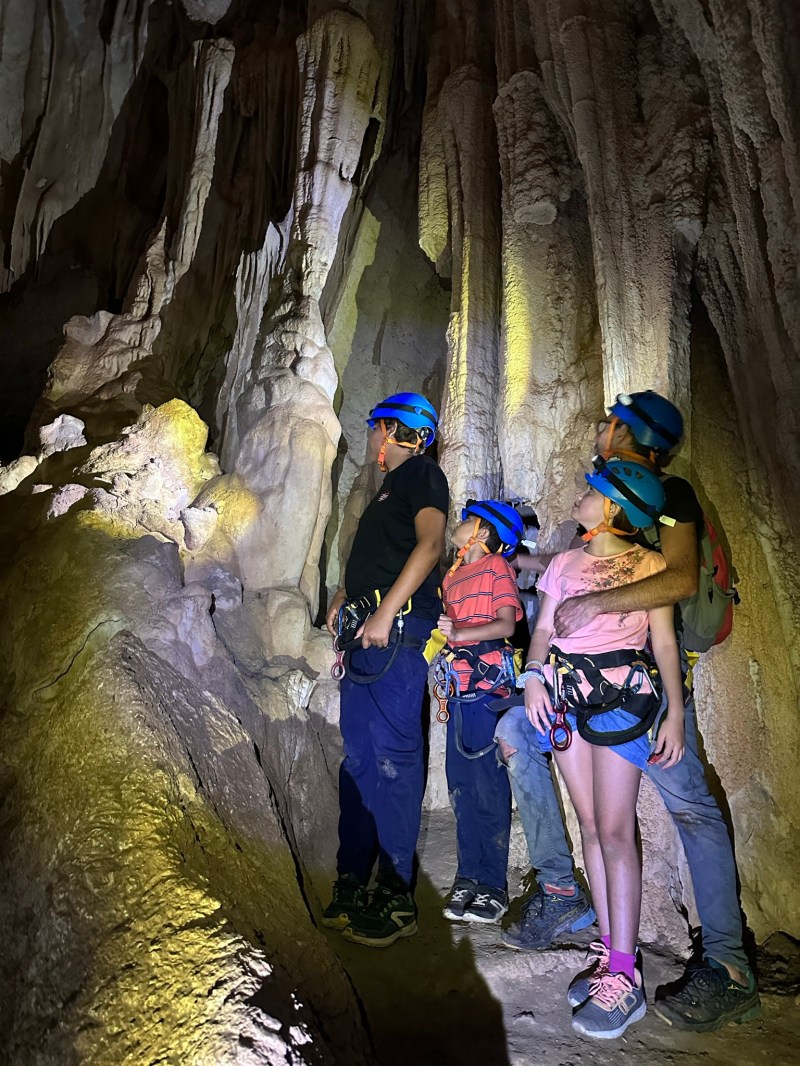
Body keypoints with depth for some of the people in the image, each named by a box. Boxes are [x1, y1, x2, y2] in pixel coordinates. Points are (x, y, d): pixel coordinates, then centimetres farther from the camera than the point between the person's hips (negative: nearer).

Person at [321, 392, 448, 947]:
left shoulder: (422, 473, -1)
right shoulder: (391, 486, 27)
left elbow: (431, 543, -16)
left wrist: (384, 612, -23)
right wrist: (345, 597, 13)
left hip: (396, 630, -9)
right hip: (367, 632, 9)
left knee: (394, 756, -7)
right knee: (359, 757, 10)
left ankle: (397, 896, 2)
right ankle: (353, 883, 20)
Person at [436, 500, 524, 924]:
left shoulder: (496, 566, 1)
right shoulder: (451, 575, 21)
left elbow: (506, 624, -11)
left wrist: (459, 632, -24)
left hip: (487, 684, -7)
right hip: (458, 686, 7)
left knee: (488, 782, -4)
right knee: (460, 782, 7)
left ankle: (493, 885, 5)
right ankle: (468, 878, 17)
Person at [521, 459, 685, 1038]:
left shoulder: (648, 564, 2)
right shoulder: (565, 563, 15)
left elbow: (665, 642, -1)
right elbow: (542, 630, 13)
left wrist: (675, 714, -8)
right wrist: (534, 676, -4)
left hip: (622, 694, -5)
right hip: (567, 693, 5)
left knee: (615, 831, -7)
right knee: (591, 825, 8)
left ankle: (625, 976, 2)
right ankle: (610, 952, 19)